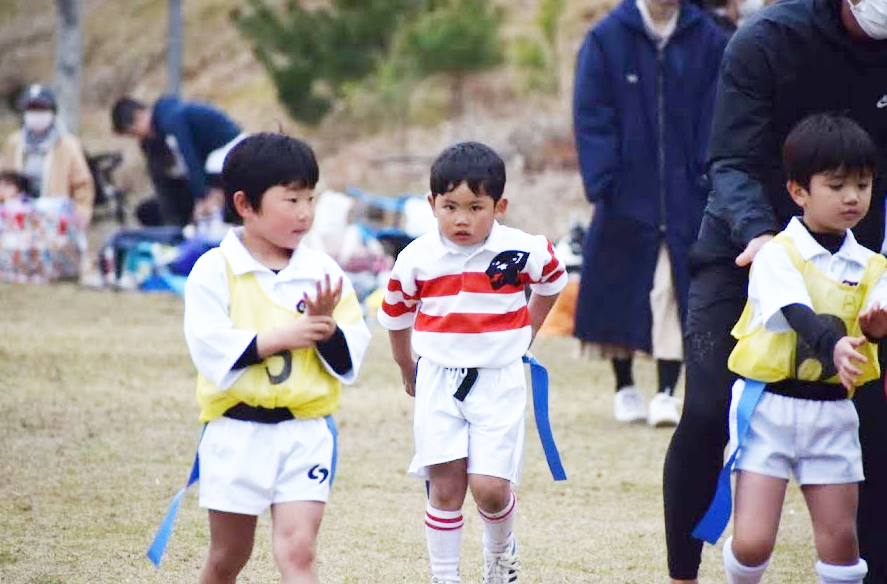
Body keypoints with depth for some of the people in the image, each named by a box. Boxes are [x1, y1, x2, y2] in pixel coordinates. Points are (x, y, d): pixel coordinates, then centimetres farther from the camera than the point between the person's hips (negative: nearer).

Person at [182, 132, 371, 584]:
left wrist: (326, 328, -18)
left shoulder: (323, 272, 3)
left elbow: (350, 359, 1)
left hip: (307, 432, 1)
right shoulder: (215, 271, -5)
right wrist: (282, 337, -20)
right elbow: (212, 350, -17)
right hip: (236, 432, -1)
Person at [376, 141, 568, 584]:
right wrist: (408, 373, 22)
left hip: (499, 381, -1)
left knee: (490, 487, -7)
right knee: (445, 487, 0)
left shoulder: (522, 252, -9)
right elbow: (396, 316, 11)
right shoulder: (416, 259, -7)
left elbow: (552, 282, 14)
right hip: (438, 381, 1)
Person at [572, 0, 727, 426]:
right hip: (627, 195, 0)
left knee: (675, 292, -5)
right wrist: (603, 182, -11)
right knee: (621, 294, 8)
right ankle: (624, 388, 23)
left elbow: (716, 119, 3)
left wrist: (711, 179, -7)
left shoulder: (707, 42, 2)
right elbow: (592, 118, -3)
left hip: (684, 196, 0)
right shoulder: (607, 39, -1)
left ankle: (666, 392, -1)